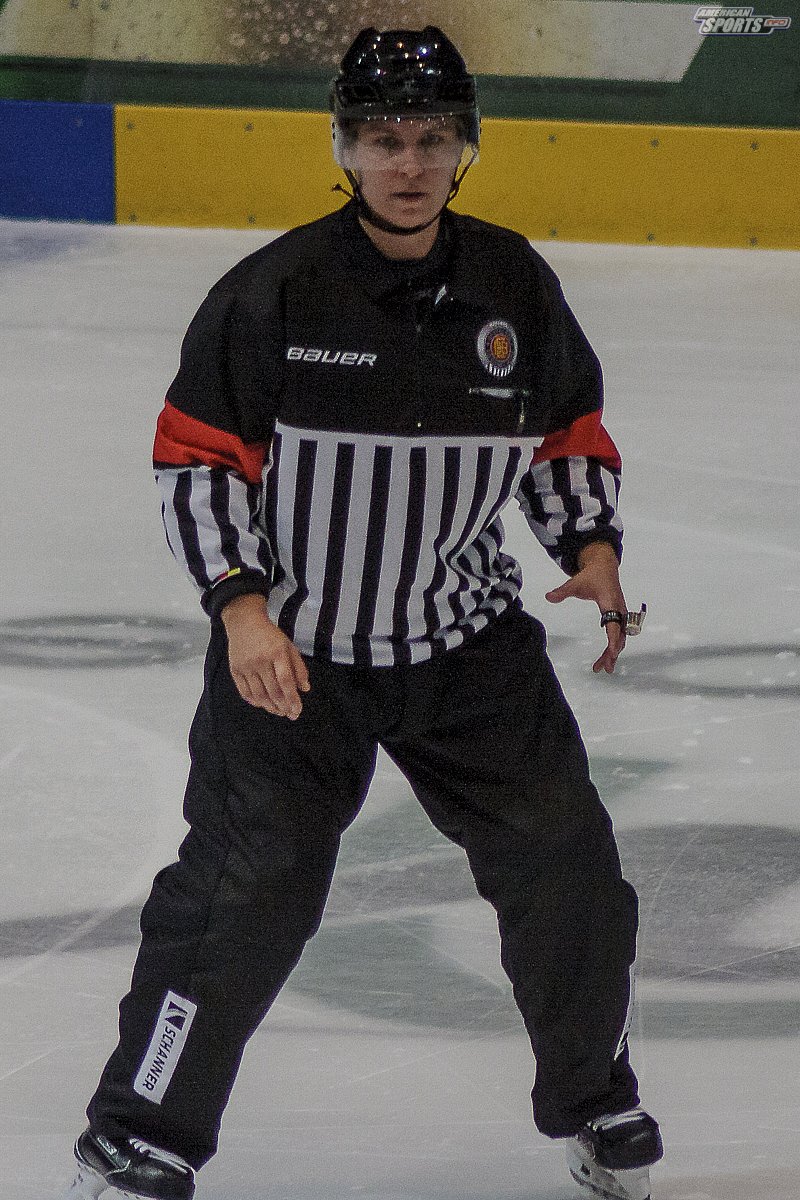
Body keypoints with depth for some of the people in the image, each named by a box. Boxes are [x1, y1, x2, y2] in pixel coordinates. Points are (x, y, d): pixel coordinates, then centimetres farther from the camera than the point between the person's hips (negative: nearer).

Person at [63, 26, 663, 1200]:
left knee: (565, 862, 3)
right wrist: (242, 608, -18)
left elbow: (571, 433, 12)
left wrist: (592, 547, -5)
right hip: (292, 649, -4)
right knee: (247, 893, -8)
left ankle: (594, 1101, 26)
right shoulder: (274, 292, -13)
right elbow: (199, 459, -8)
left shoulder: (515, 285, -1)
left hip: (469, 641, 4)